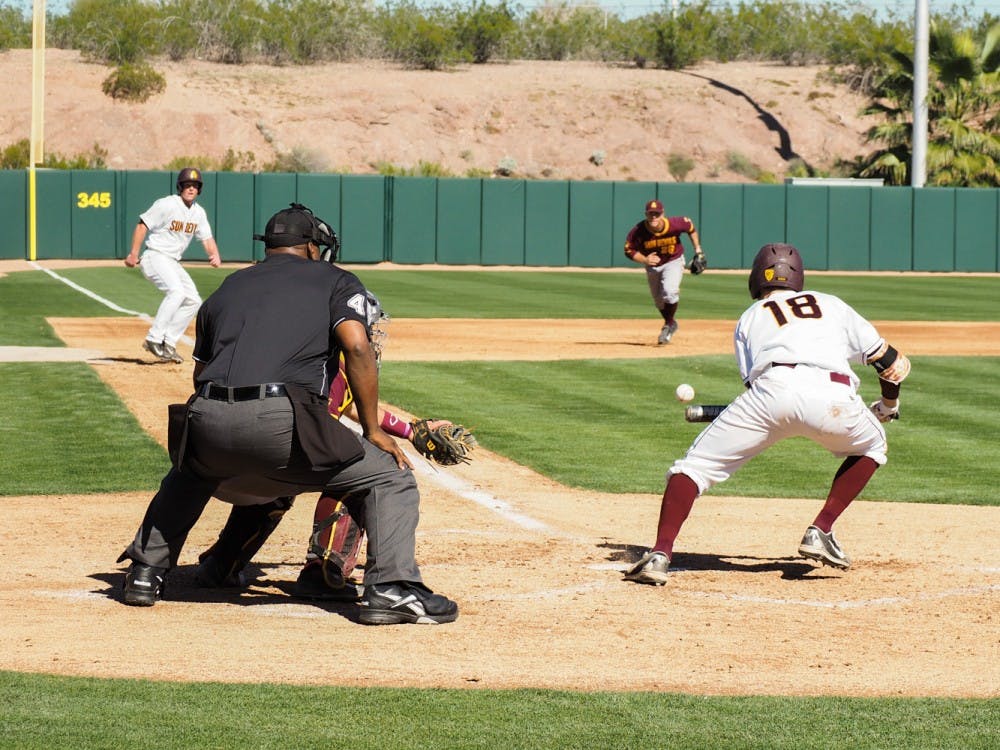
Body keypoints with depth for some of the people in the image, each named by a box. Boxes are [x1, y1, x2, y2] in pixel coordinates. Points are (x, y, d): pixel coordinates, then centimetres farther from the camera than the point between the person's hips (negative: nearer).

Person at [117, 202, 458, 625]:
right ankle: (391, 588, -9)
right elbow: (356, 347, 0)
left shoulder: (227, 288, 30)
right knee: (391, 477, 9)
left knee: (190, 471, 40)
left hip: (207, 424, 5)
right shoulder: (335, 281, 18)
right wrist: (373, 430, 4)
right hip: (282, 423, -5)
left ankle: (145, 572, 31)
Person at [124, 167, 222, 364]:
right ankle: (153, 339, -28)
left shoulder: (198, 213, 8)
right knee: (176, 291, -29)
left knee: (193, 300, 5)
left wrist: (214, 255, -14)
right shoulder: (166, 205, -14)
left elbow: (207, 238, 8)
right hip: (155, 257, -9)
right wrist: (134, 254, -21)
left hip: (173, 263, 9)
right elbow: (143, 225, -14)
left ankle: (167, 344, 11)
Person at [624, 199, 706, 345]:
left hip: (673, 262, -3)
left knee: (669, 291, -26)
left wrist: (698, 251, -3)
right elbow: (629, 250, -15)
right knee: (658, 300, 15)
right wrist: (644, 260, -33)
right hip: (652, 266, 3)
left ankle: (668, 326, -3)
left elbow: (691, 228, -7)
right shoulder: (637, 232, -28)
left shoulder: (675, 224, -28)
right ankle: (671, 323, 44)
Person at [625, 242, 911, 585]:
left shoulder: (750, 318, 31)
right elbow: (893, 362, 32)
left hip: (771, 389, -1)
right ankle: (820, 532, 17)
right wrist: (888, 405, 51)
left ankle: (660, 554, -10)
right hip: (835, 396, 1)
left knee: (697, 464, 10)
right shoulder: (831, 304, 34)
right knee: (870, 447, 32)